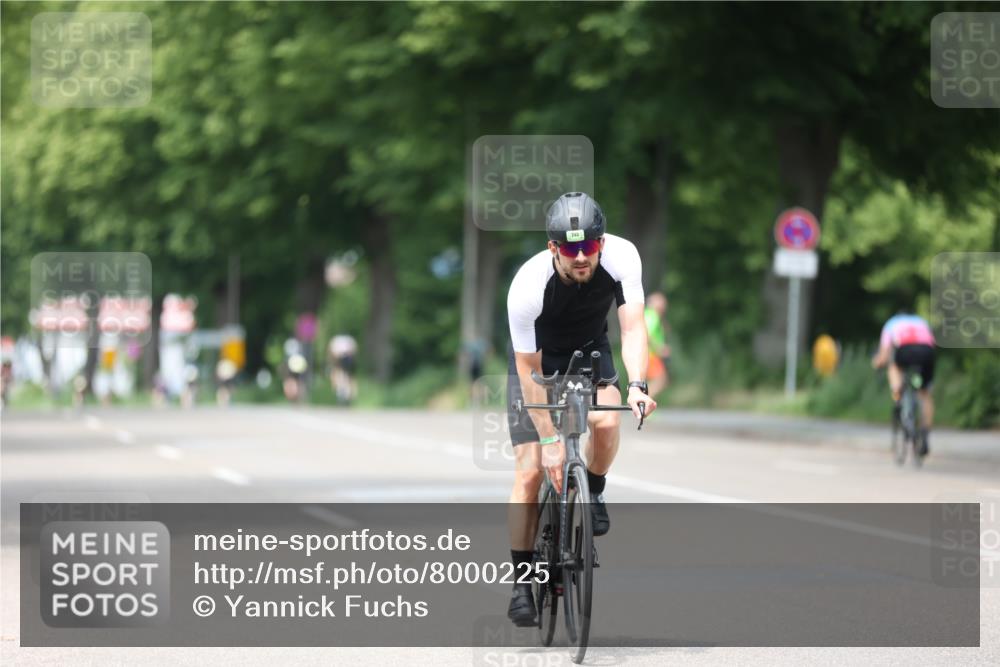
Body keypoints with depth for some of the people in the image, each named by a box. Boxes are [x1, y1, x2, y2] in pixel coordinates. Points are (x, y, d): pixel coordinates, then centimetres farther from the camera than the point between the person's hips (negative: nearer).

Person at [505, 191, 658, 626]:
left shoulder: (622, 257, -29)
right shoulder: (528, 286, -34)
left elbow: (633, 327, -30)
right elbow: (529, 371, -26)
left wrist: (637, 385, -48)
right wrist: (549, 439, -28)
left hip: (590, 351, 2)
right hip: (536, 360, -2)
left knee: (605, 421, -30)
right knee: (530, 472, -10)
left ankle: (594, 493, 1)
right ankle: (522, 583, -1)